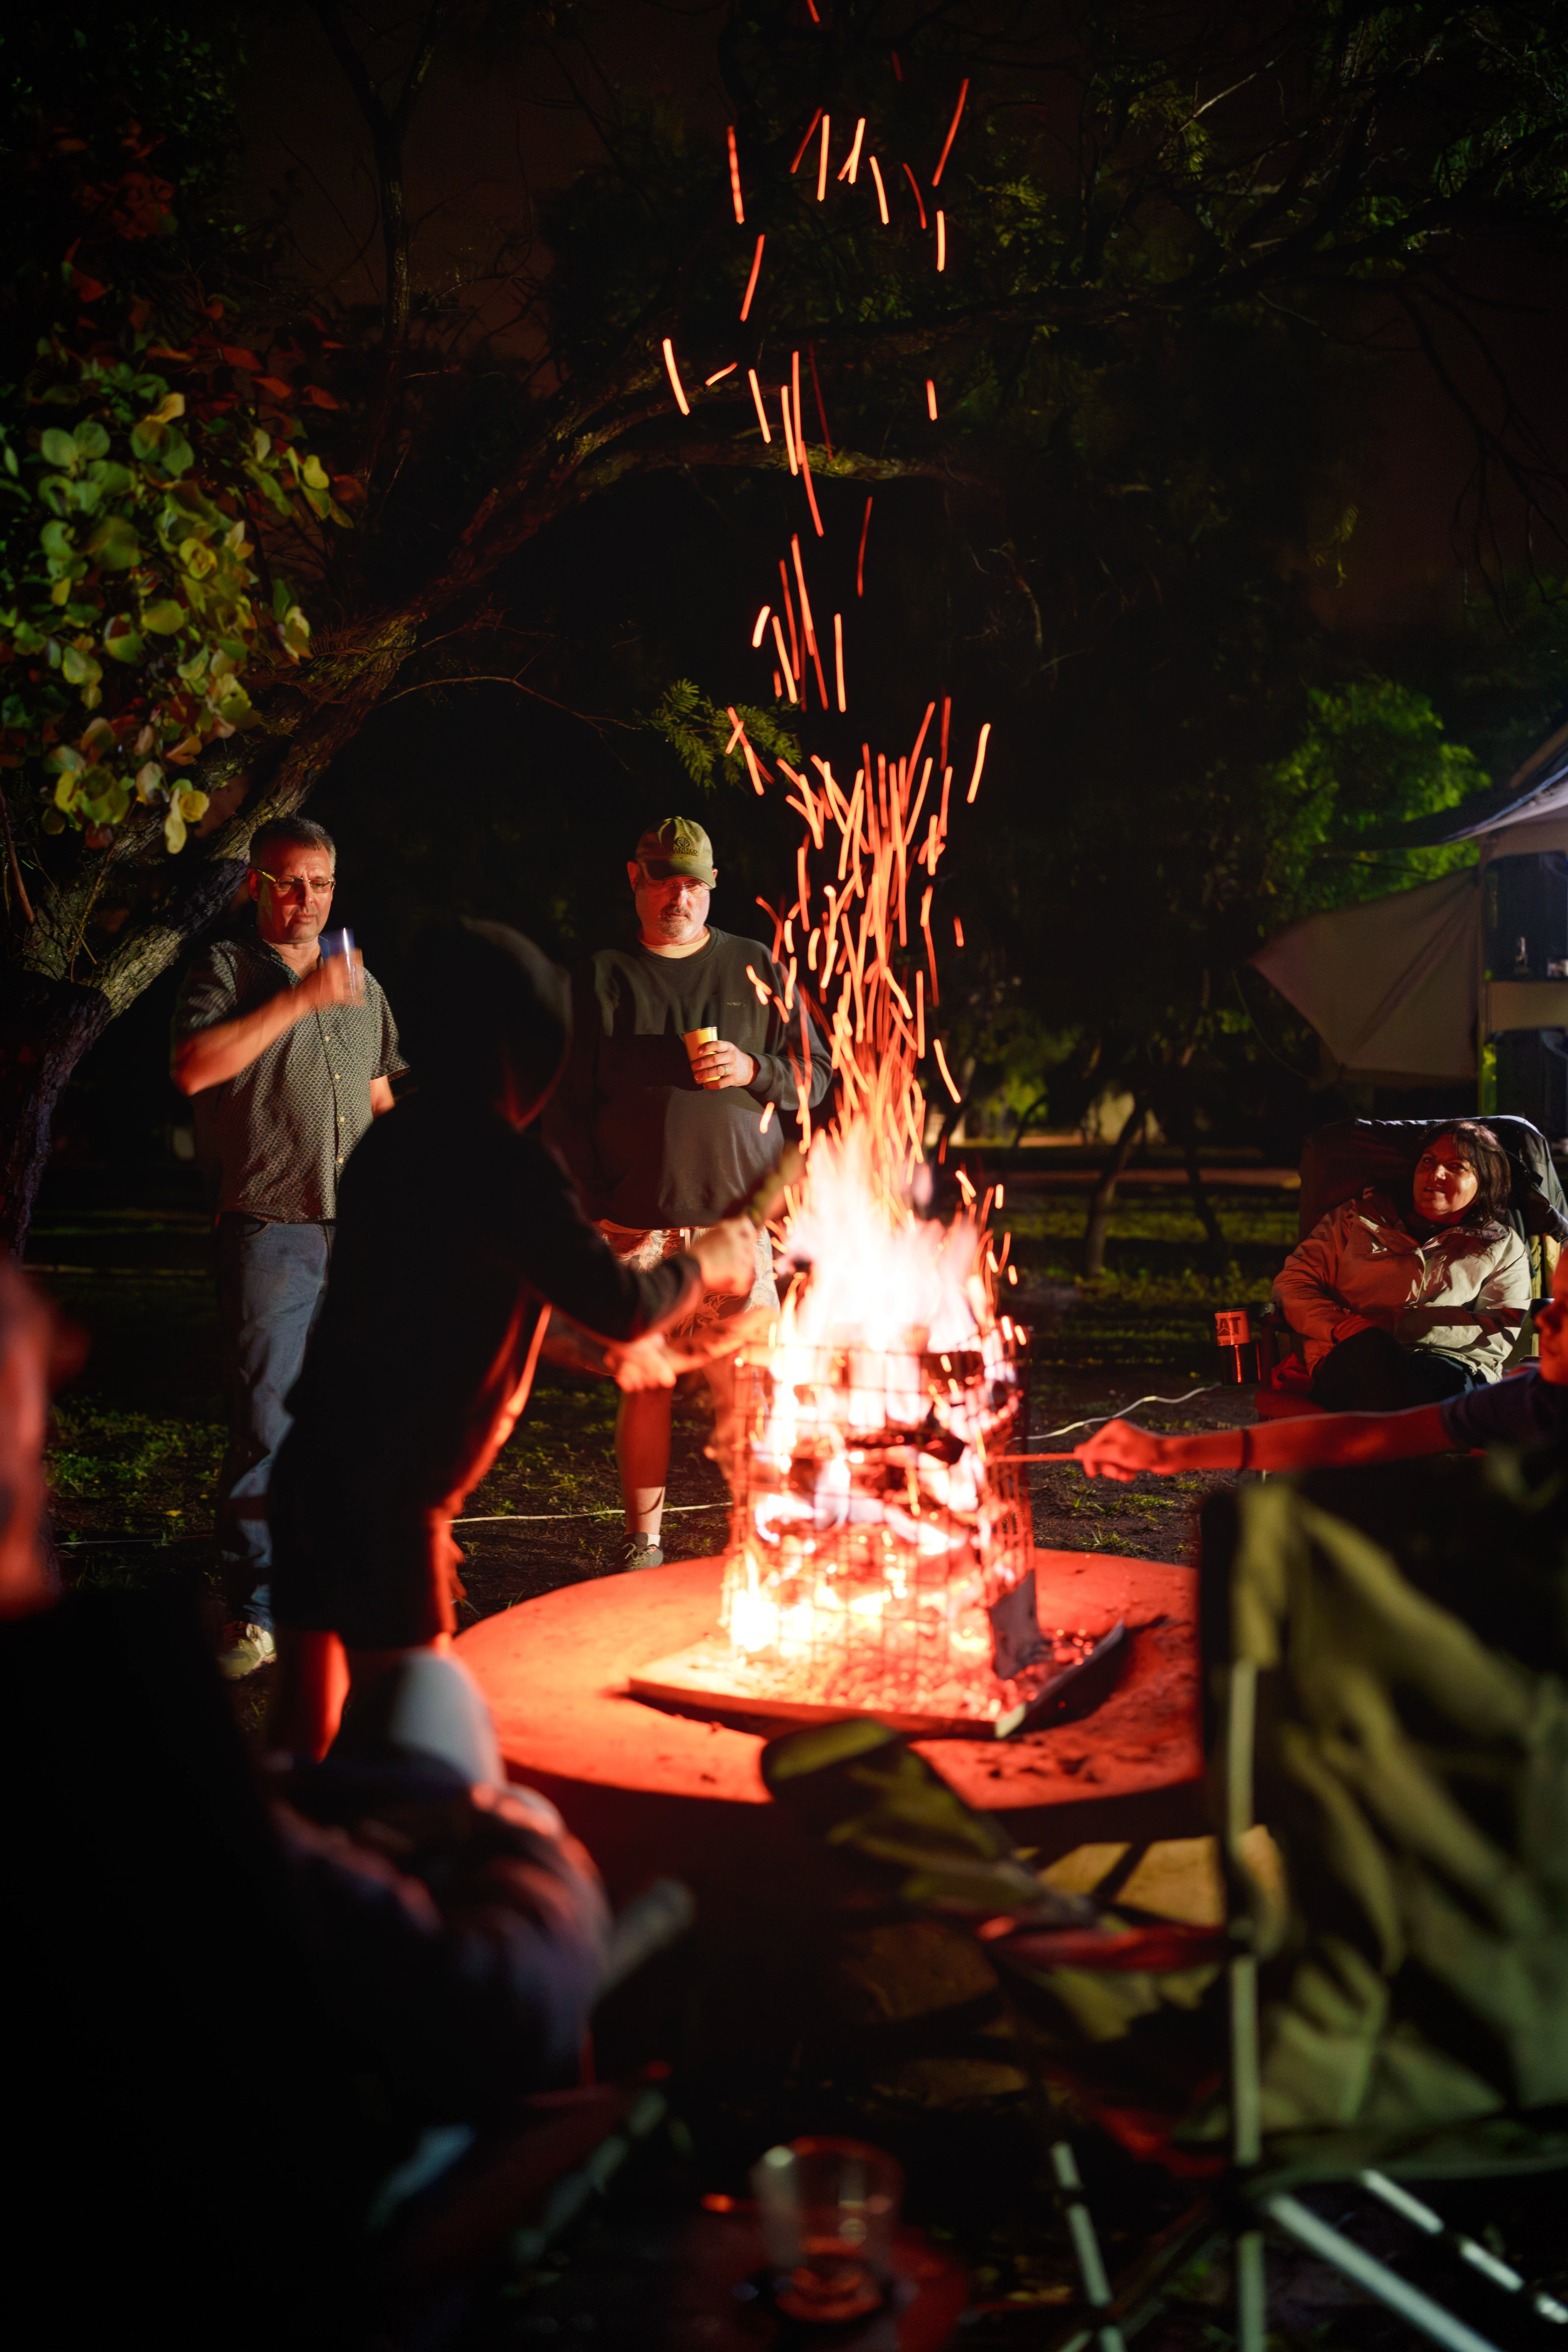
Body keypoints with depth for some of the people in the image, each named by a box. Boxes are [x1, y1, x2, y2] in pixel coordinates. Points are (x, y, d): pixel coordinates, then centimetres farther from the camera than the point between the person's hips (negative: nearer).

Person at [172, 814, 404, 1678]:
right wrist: (299, 998, -17)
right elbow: (193, 1068, -16)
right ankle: (255, 1610, 1)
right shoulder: (227, 968, 2)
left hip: (357, 1232, 5)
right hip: (270, 1228, -5)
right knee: (265, 1421, -7)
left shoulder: (359, 981, 19)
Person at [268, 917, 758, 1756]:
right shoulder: (505, 1162, -16)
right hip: (384, 1496, -8)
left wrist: (602, 1349, 33)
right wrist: (705, 1263, 7)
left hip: (314, 1467, 8)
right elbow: (621, 1302, -14)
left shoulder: (399, 1138, 11)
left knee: (311, 1733, 17)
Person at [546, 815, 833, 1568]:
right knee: (645, 1387, 4)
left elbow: (815, 1076, 12)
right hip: (636, 1225, 0)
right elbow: (568, 1104, 8)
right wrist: (586, 1207, 0)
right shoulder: (602, 977, 9)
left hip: (736, 1219, 0)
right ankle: (643, 1542, 17)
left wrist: (754, 1070, -8)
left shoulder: (757, 969, 11)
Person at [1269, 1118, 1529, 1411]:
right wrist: (1344, 1327, -6)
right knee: (1372, 1346, -38)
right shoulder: (1358, 1217, 27)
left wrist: (1395, 1324, -6)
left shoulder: (1504, 1247, 25)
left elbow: (1500, 1334, 7)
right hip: (1351, 1365, 0)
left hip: (1446, 1367, 0)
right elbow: (1292, 1283, 17)